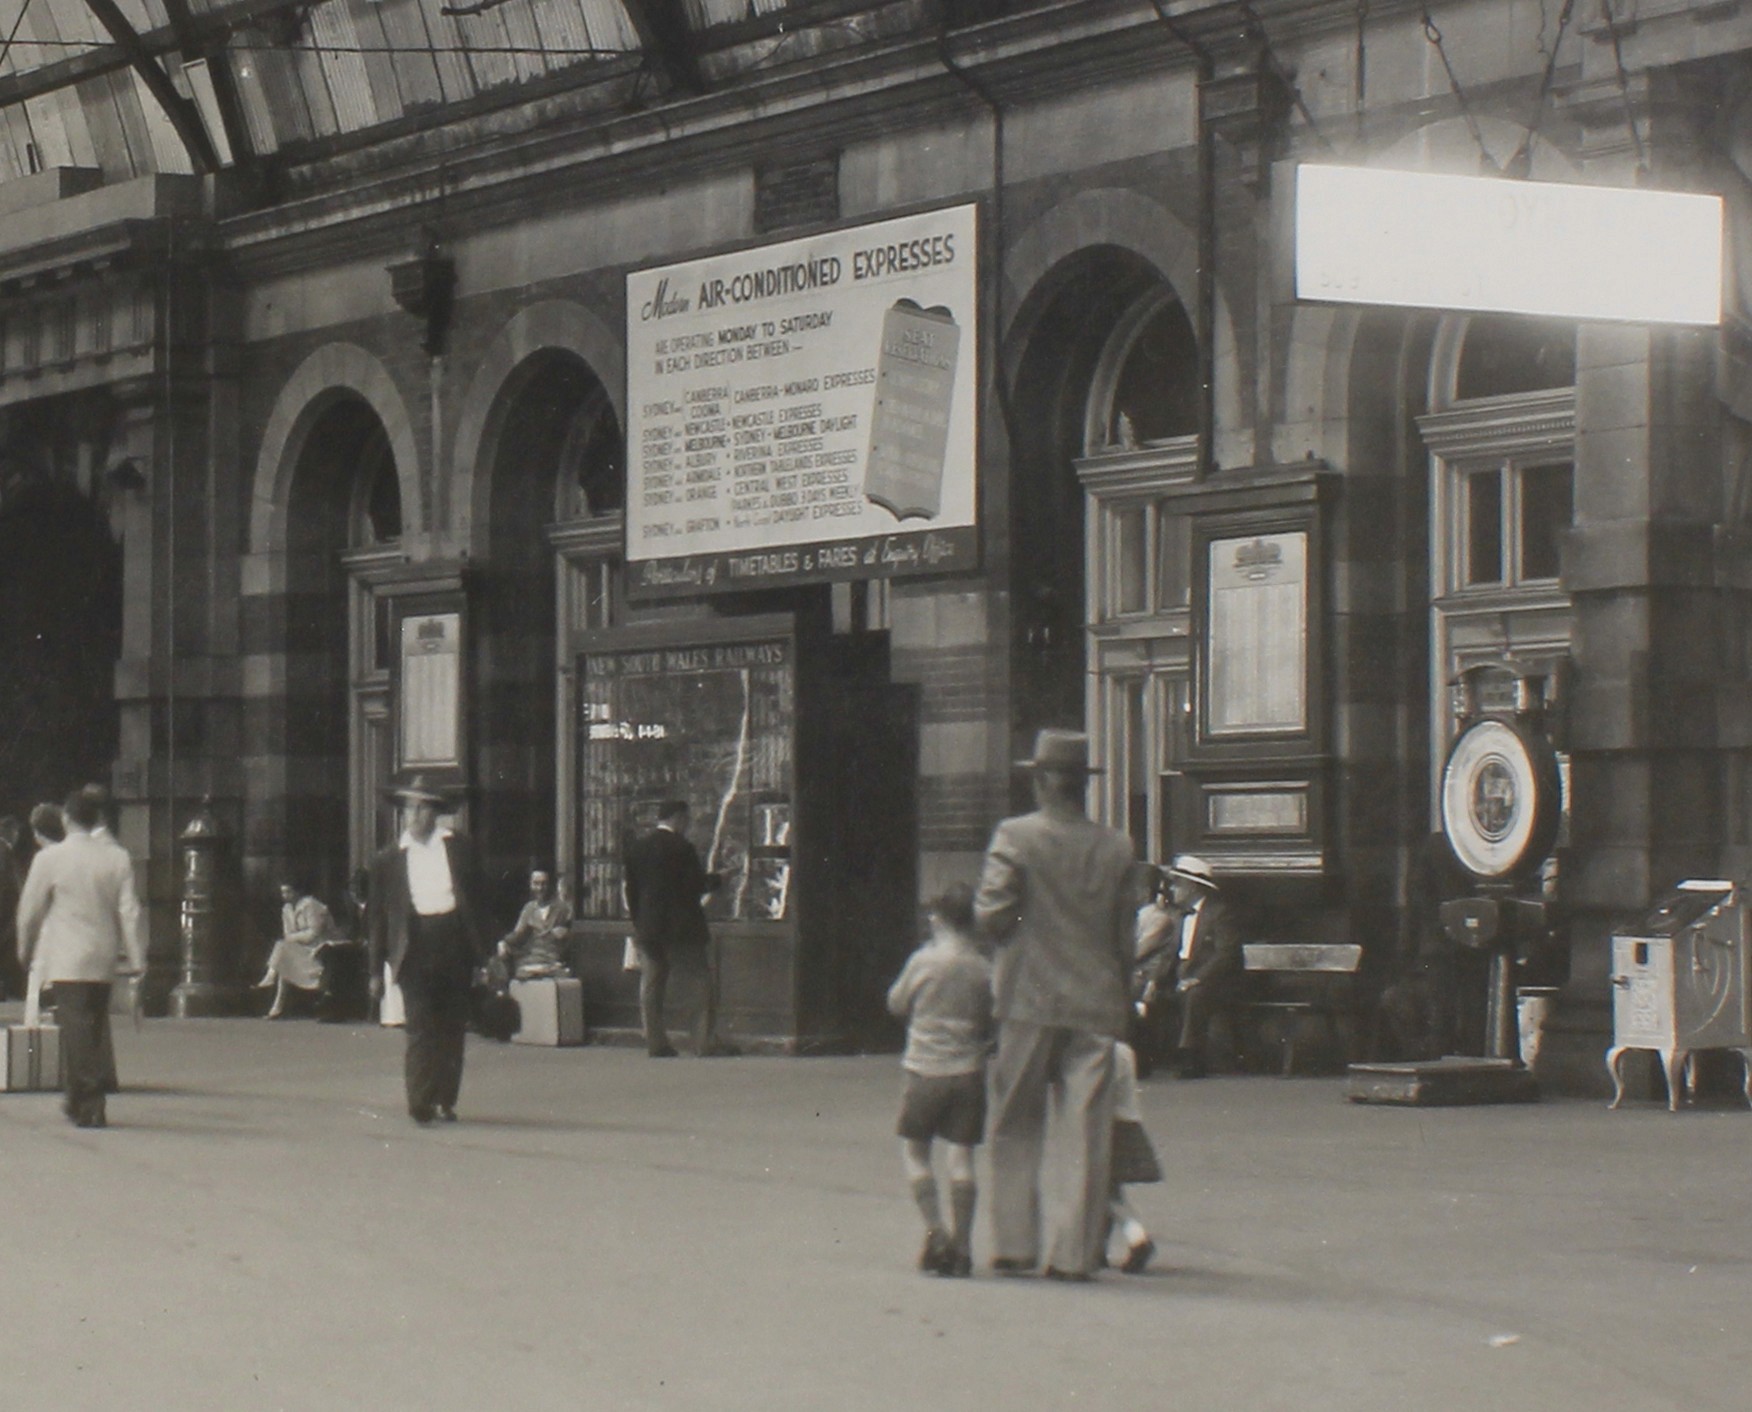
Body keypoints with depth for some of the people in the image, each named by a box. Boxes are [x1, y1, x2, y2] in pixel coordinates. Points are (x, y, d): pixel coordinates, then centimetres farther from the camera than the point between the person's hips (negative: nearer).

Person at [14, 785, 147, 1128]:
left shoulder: (51, 858, -7)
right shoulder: (118, 858, 0)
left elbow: (30, 909, 1)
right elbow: (129, 911, -1)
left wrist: (26, 949, 16)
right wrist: (137, 957, 2)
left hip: (66, 959, -4)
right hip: (104, 958, 4)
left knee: (76, 1028, -4)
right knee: (95, 1027, 15)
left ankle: (88, 1105, -11)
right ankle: (80, 1100, 26)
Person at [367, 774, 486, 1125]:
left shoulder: (457, 848, 10)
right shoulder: (389, 859, 7)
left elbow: (475, 897, 13)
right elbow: (379, 917, 10)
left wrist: (482, 950, 8)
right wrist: (376, 970, 8)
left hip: (454, 941, 2)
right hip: (415, 946, -2)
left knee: (452, 1027, 6)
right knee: (421, 1027, -11)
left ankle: (445, 1100, 16)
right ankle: (420, 1105, -11)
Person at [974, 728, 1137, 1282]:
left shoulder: (1014, 837, -7)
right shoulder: (1116, 847, 2)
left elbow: (991, 914, -11)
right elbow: (1126, 933, 6)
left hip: (1028, 1000, -2)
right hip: (1095, 1004, 2)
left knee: (1017, 1128, 9)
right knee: (1086, 1131, 3)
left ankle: (1014, 1243, 7)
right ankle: (1074, 1252, 3)